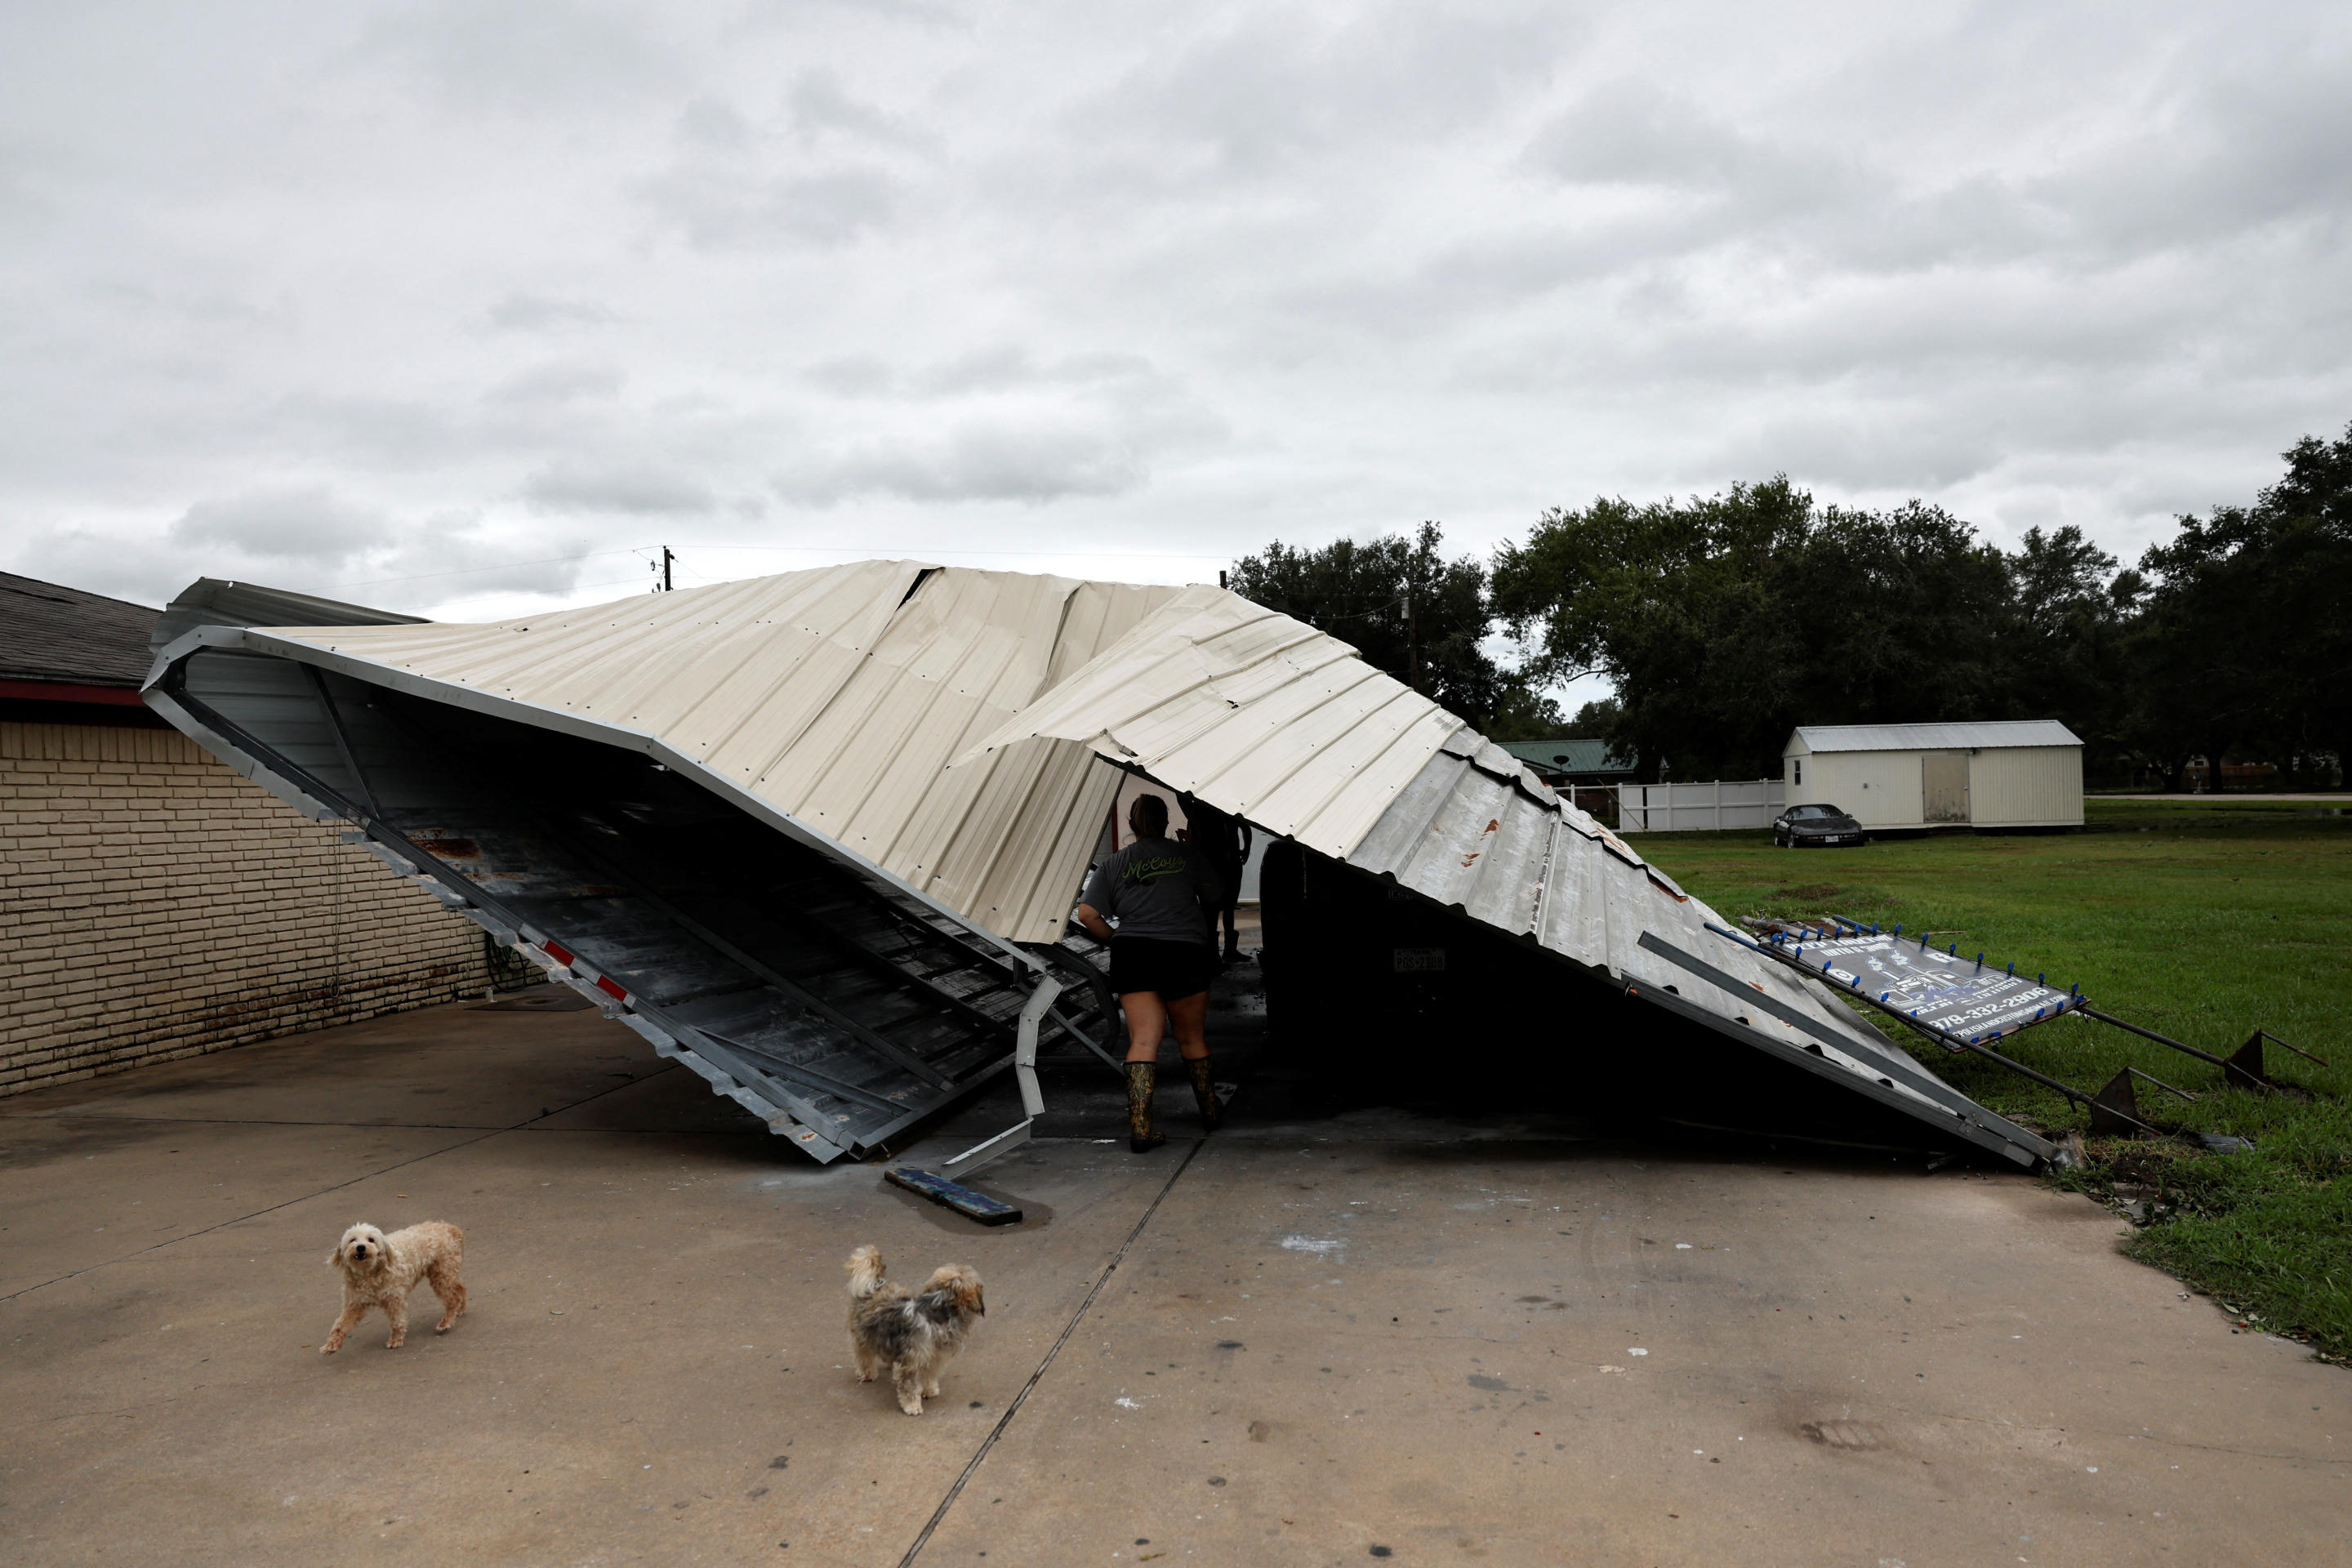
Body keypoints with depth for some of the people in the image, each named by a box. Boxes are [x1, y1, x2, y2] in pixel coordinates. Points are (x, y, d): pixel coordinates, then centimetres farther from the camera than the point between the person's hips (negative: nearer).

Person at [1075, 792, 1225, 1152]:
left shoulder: (1113, 863, 9)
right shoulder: (1186, 855, 7)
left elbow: (1087, 913, 1)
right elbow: (1215, 898, 15)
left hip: (1132, 953, 1)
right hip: (1185, 950, -1)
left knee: (1142, 1040, -1)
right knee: (1192, 1038, 15)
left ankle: (1139, 1127, -10)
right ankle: (1209, 1111, 30)